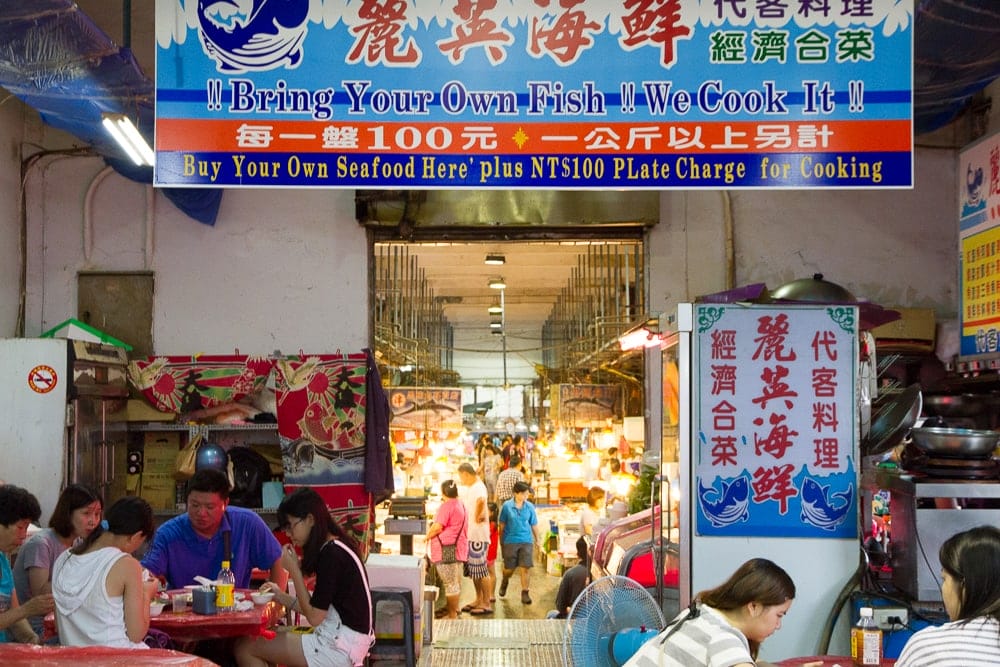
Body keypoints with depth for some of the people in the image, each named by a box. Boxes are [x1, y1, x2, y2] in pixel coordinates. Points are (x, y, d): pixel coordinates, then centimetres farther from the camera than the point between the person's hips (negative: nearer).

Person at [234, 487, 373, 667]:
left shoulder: (332, 553, -17)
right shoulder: (336, 547, 12)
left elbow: (314, 617, -16)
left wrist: (294, 570, -10)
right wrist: (282, 597, 6)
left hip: (339, 646, -10)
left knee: (244, 648, -6)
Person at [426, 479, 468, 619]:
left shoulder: (446, 506, -14)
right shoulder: (461, 505, 15)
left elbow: (438, 527, -19)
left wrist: (427, 537, -2)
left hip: (447, 548, -10)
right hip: (458, 547, 10)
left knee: (450, 583, -6)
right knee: (456, 582, 17)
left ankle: (452, 615, -3)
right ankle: (454, 609, 27)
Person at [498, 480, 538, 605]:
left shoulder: (530, 507, -1)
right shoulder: (507, 506, -6)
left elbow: (533, 525, 7)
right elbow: (502, 526, 1)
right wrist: (501, 543, 4)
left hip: (526, 541, 1)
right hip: (510, 541, -1)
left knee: (525, 568, -4)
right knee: (509, 568, 9)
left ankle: (525, 593, 6)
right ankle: (504, 582, 41)